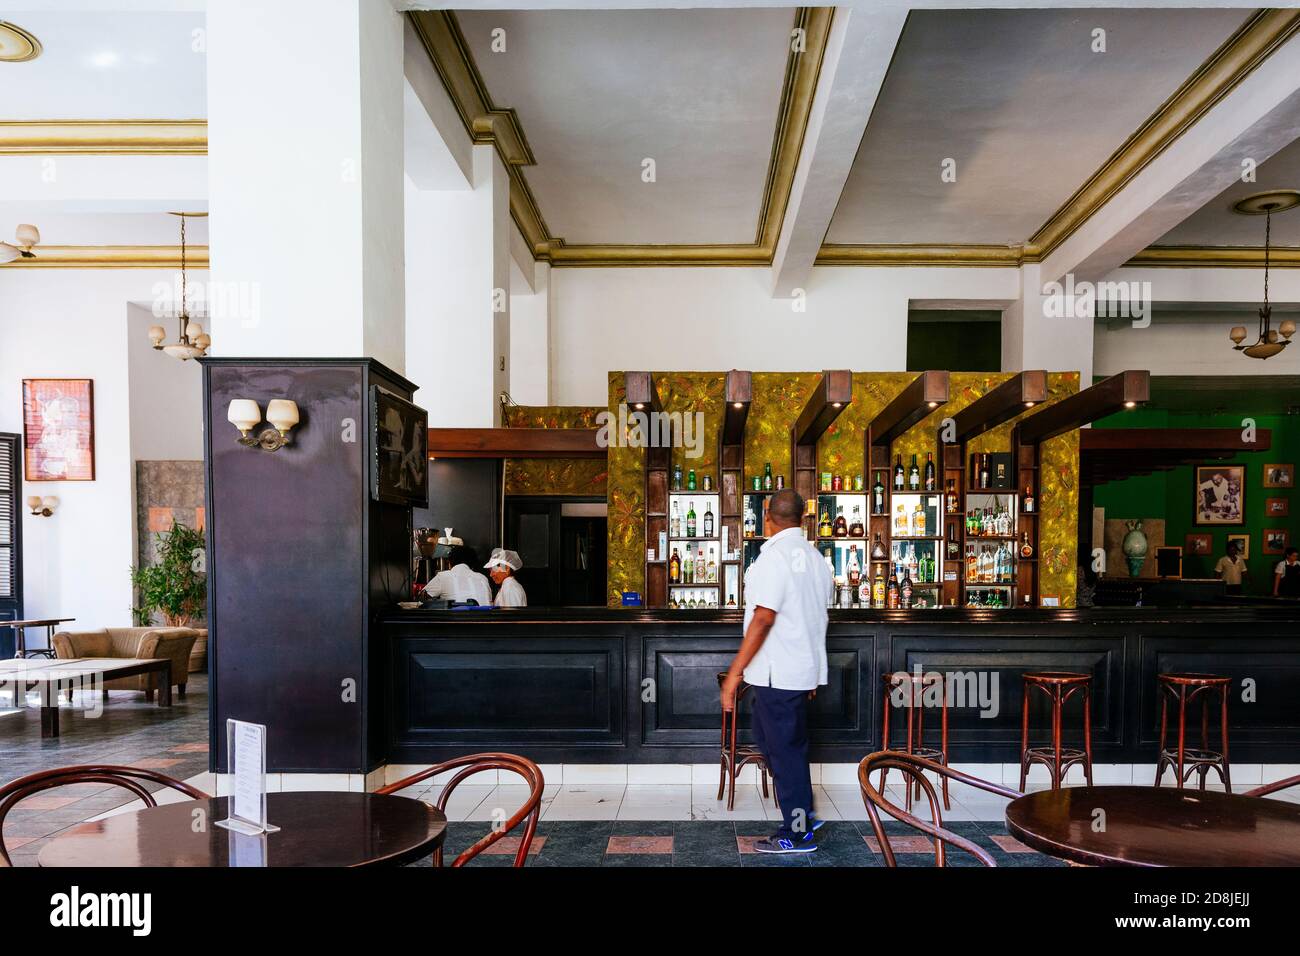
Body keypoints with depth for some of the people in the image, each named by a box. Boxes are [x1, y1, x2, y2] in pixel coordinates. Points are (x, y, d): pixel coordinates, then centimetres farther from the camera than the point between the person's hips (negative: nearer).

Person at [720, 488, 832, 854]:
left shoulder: (774, 554, -16)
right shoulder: (815, 557, 11)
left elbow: (764, 618, -22)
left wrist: (735, 672, -20)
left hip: (777, 673, -9)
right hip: (805, 669, 9)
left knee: (784, 750, 2)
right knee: (770, 741, 19)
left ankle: (797, 834, 13)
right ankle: (802, 815, 26)